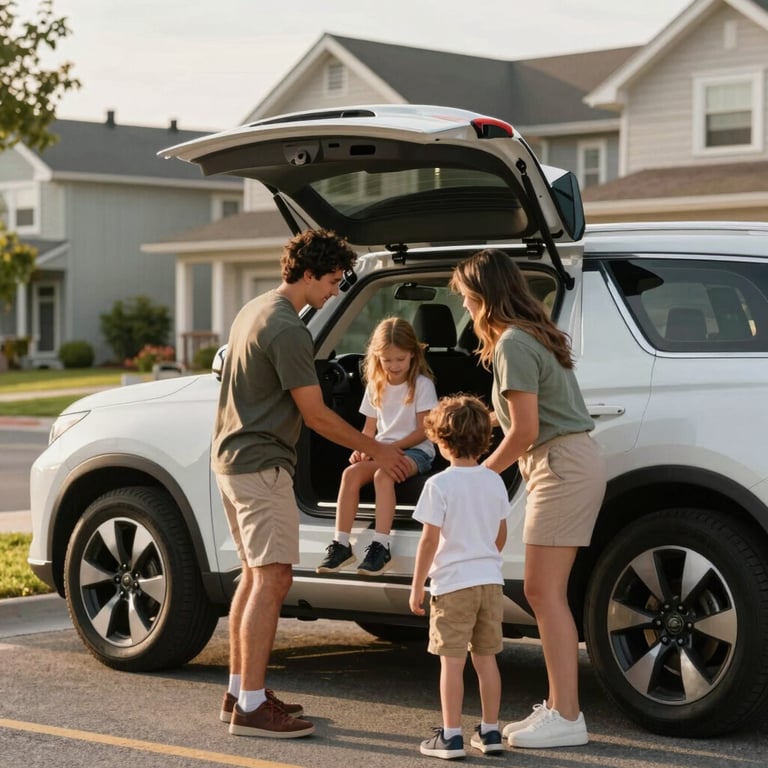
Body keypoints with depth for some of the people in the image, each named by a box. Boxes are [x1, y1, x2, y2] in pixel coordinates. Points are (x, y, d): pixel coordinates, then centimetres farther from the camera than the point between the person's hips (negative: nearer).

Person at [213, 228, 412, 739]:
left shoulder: (255, 310, 14)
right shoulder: (287, 329, -18)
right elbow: (316, 415, -16)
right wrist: (377, 451, -6)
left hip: (234, 458, 11)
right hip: (261, 465, -11)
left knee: (255, 575, 15)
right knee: (272, 580, -10)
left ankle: (240, 692, 20)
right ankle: (251, 707, -10)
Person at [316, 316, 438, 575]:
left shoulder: (422, 384, -3)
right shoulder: (376, 386, 14)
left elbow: (423, 431, -8)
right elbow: (370, 427, 16)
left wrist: (390, 448, -18)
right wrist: (362, 449, -6)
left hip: (415, 450, -5)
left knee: (382, 474, -36)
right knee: (351, 473, -25)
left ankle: (381, 546, -40)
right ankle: (340, 544, -27)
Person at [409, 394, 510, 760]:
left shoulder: (439, 485, -12)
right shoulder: (494, 482, 6)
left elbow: (429, 540, -13)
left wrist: (417, 586, -5)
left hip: (453, 583, -5)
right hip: (490, 580, 5)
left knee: (452, 661, -1)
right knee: (485, 658, 12)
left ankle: (451, 736, 0)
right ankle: (490, 732, 17)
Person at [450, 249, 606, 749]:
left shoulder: (513, 343, -14)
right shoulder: (534, 333, 16)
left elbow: (525, 430, -17)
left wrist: (483, 473, -4)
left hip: (562, 467, -10)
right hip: (572, 464, 10)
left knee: (544, 591, -9)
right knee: (546, 592, 10)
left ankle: (567, 716, -9)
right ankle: (559, 707, 12)